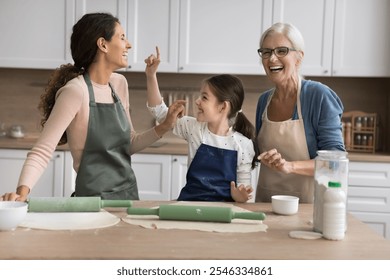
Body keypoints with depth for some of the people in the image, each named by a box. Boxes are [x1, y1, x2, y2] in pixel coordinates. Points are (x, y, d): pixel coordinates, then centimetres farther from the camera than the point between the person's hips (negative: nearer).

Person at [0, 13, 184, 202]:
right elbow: (42, 152, -22)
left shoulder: (119, 83, 4)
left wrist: (164, 127, 0)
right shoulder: (75, 91, -18)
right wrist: (22, 191, -37)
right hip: (95, 199, -7)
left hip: (129, 193, 7)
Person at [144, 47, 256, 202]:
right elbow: (160, 111, 11)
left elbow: (244, 185, 4)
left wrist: (240, 196, -18)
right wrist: (151, 76, 3)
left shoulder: (243, 144, -1)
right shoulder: (194, 128, 6)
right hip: (189, 202, 0)